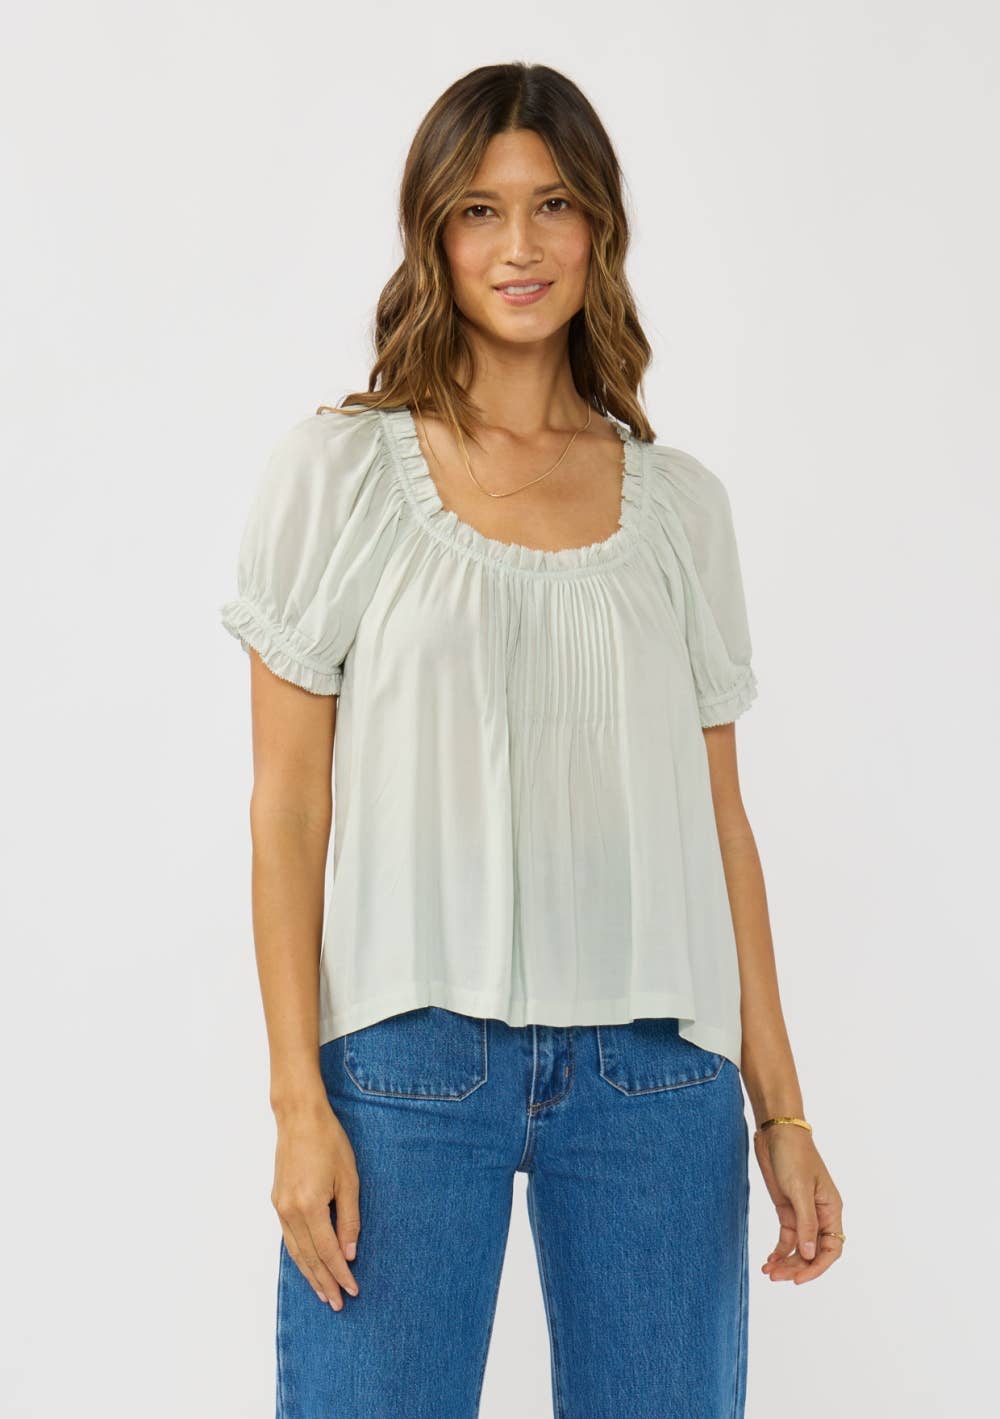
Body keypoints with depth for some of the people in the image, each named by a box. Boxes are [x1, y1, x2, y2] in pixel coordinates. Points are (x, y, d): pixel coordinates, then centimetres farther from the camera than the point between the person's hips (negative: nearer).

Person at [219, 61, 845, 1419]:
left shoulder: (681, 503, 8)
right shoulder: (336, 471, 1)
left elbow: (719, 820, 9)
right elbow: (288, 806, -1)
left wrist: (782, 1109, 6)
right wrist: (298, 1102, -8)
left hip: (656, 1071, 2)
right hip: (408, 1054, -2)